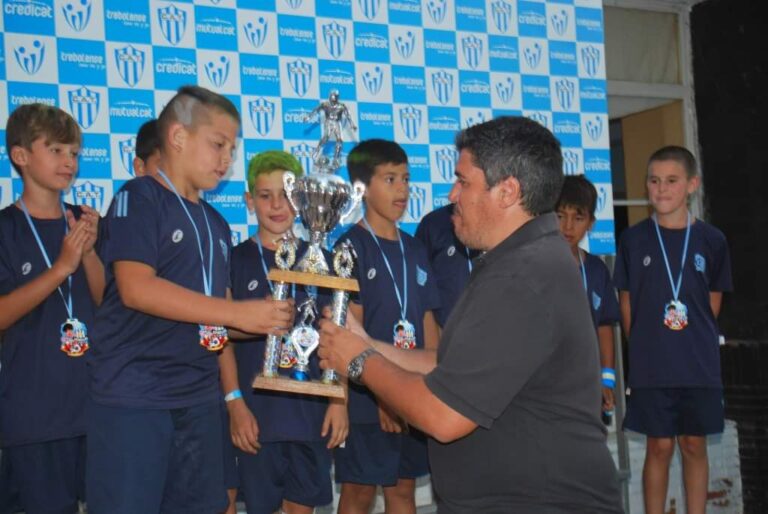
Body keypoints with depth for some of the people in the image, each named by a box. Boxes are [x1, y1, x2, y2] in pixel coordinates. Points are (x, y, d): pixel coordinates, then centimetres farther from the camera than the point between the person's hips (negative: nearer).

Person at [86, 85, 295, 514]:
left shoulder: (216, 224, 17)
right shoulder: (139, 198, -6)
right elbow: (136, 288, -20)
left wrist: (265, 320, -1)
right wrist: (238, 313, -22)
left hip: (200, 399, 8)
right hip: (133, 397, -7)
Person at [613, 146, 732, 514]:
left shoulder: (711, 241, -1)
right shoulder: (633, 239, -2)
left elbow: (713, 301, 8)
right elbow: (626, 302, 4)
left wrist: (696, 342, 5)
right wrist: (646, 345, 3)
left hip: (700, 365, 1)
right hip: (651, 365, -1)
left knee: (694, 446, 10)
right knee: (659, 447, 6)